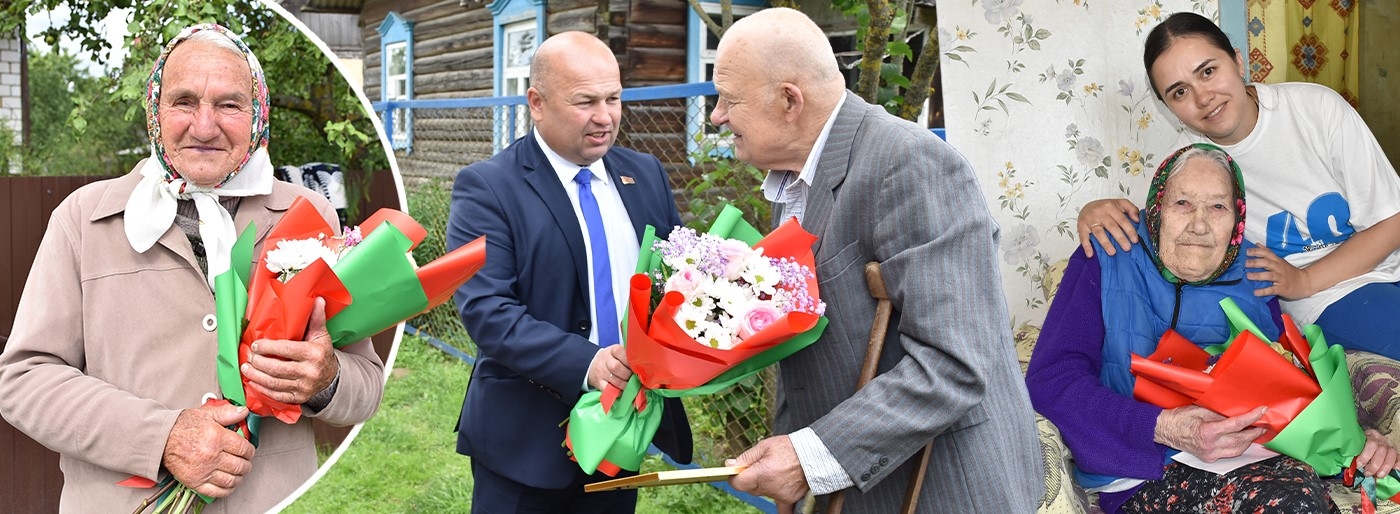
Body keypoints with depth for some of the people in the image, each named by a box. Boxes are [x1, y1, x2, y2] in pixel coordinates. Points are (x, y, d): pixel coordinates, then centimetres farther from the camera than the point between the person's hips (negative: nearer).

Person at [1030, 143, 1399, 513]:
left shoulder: (1250, 282, 16)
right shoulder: (1106, 263, 1)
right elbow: (1050, 380, -10)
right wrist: (1163, 427, -21)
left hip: (1253, 461, 5)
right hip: (1144, 479, -5)